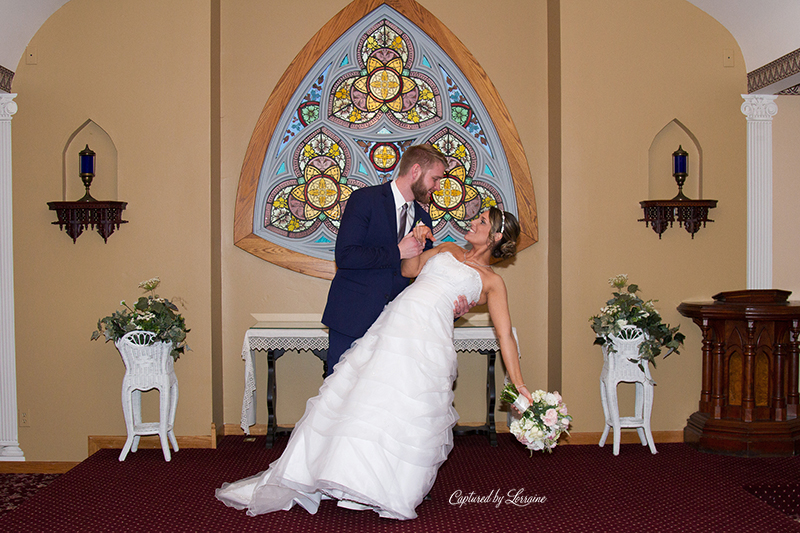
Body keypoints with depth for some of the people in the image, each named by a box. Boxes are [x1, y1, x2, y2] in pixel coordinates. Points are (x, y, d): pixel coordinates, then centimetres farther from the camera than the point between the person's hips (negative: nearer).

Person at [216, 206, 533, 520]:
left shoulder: (491, 282, 11)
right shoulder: (447, 250, 24)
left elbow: (505, 335, 7)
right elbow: (408, 270, 31)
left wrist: (518, 383, 1)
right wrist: (413, 242, 13)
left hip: (425, 344, -4)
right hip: (390, 329, 4)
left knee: (404, 415, -14)